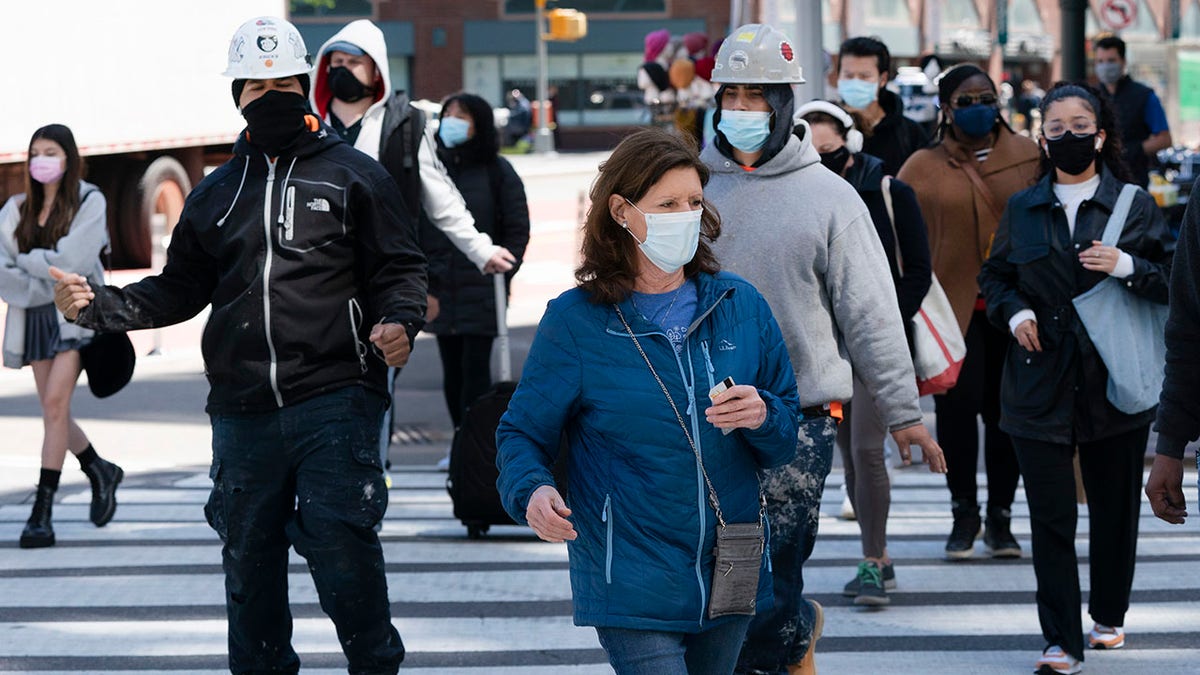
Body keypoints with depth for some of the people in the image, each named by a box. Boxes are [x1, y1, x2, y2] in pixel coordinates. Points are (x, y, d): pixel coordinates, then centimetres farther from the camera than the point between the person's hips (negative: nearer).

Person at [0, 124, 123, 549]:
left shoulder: (89, 202, -3)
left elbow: (70, 262, -13)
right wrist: (36, 289, -14)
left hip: (74, 315, -5)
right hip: (35, 317, 5)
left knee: (55, 405, -16)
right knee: (54, 414, 8)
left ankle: (42, 512, -16)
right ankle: (100, 473, 34)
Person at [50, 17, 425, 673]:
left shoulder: (354, 175, 7)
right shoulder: (216, 193, 18)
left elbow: (399, 268, 5)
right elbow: (179, 290, 18)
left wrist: (398, 320, -16)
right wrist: (98, 305, 4)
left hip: (335, 400, -4)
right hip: (242, 414, 4)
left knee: (342, 548, -11)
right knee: (248, 560, 9)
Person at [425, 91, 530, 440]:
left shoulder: (498, 171, 0)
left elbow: (518, 228, 2)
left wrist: (502, 270, -7)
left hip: (480, 289, -4)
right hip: (440, 287, 4)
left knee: (475, 367, -7)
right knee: (452, 368, 8)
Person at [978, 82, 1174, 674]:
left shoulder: (1134, 204, 3)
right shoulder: (1023, 210, 8)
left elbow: (1174, 279, 1)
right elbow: (995, 277, 19)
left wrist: (1126, 266, -16)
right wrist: (1014, 312, -1)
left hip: (1115, 380, 0)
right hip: (1042, 382, 1)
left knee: (1115, 509, 10)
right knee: (1050, 516, -5)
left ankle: (1108, 616, 30)